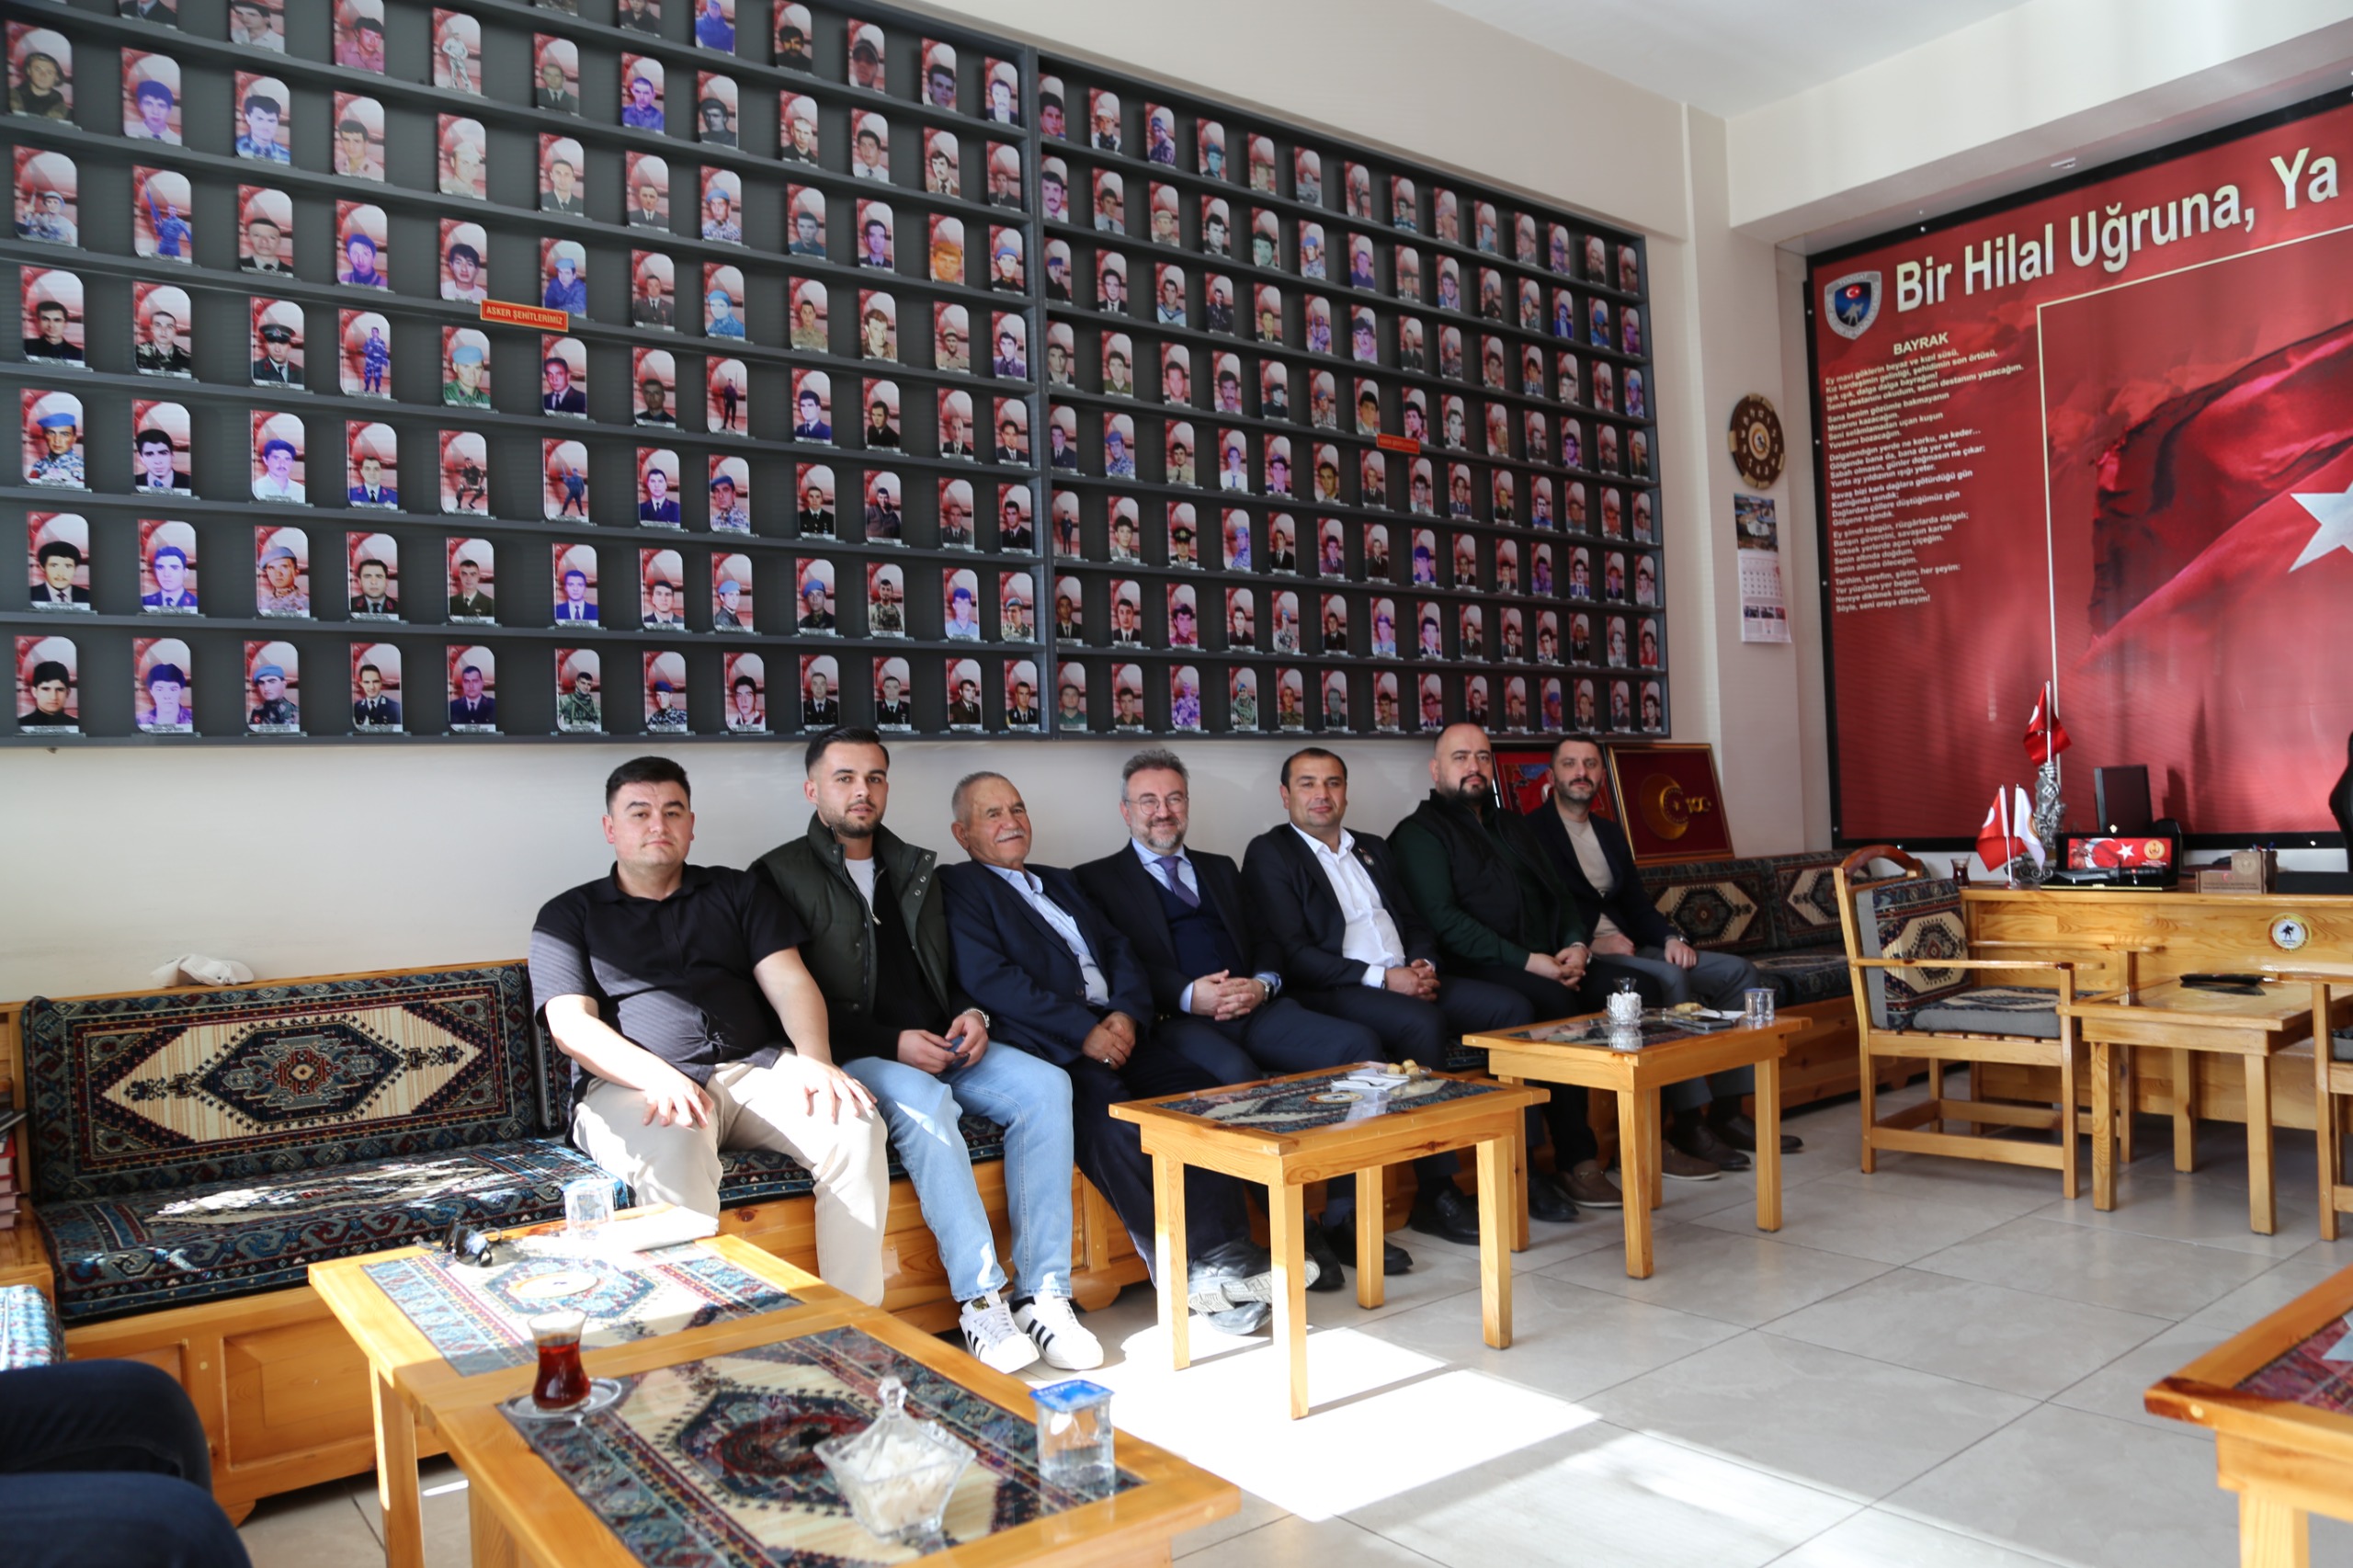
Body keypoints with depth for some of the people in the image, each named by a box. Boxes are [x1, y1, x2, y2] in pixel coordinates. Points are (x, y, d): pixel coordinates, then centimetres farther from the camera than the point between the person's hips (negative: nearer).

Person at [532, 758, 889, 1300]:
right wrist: (660, 1078, -19)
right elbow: (571, 1025, 0)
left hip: (756, 1069, 3)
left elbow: (789, 981, 9)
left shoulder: (739, 891, 22)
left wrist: (815, 1060, -13)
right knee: (671, 1153, -38)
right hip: (631, 1086, -2)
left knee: (856, 1127, -26)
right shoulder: (568, 916, 15)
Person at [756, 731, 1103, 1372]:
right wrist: (892, 1045, -15)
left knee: (1045, 1084, -20)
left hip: (939, 1047, 6)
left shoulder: (915, 870, 21)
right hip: (850, 1056, -6)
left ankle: (1043, 1292, -22)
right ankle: (982, 1297, -31)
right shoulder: (781, 874, 1)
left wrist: (971, 1014, 2)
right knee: (921, 1100, -37)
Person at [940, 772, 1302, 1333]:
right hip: (1045, 1047, -6)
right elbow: (988, 980, -8)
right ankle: (1188, 1274, -25)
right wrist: (1083, 1032, -15)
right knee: (1108, 1113, -32)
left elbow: (1119, 952, 19)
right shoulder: (958, 887, 7)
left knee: (1201, 1091, -18)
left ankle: (1225, 1251, -23)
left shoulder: (1061, 882, 29)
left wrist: (1127, 1013, -4)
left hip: (1113, 1033, 7)